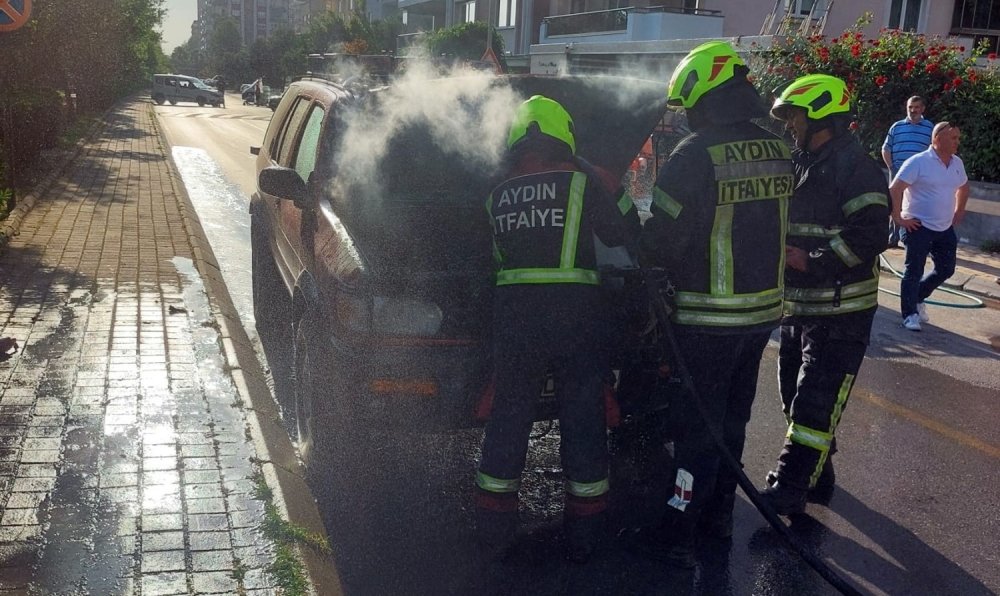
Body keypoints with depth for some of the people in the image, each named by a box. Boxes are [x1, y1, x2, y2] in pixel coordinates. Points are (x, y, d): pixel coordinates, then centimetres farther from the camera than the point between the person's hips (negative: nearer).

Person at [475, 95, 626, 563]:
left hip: (513, 317, 3)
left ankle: (494, 532, 20)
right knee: (583, 421, 8)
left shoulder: (498, 195, 9)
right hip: (575, 313, -2)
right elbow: (618, 238, 8)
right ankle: (584, 536, 17)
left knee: (507, 419, 13)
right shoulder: (582, 184, -1)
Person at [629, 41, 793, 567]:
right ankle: (719, 514, 34)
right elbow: (780, 227, 13)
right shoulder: (778, 151, 3)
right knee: (732, 419, 19)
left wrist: (643, 255, 4)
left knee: (697, 425, 2)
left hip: (708, 315, -7)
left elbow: (663, 238, -17)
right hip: (764, 307, 7)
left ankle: (676, 535, 10)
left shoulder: (695, 154, -19)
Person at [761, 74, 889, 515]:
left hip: (839, 313, -9)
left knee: (815, 405, -8)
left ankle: (786, 491, -4)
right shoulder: (798, 164, 14)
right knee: (795, 397, 17)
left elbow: (868, 235, -23)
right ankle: (815, 476, 33)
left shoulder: (858, 168, -13)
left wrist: (811, 261, -23)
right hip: (797, 306, 9)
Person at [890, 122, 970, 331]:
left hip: (945, 229, 7)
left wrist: (959, 212, 19)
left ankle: (917, 298, 31)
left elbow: (963, 187, 27)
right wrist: (898, 218, -17)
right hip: (919, 227, -7)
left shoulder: (957, 163, 8)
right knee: (913, 272, -1)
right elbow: (895, 190, -18)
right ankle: (910, 314, 9)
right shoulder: (918, 162, -14)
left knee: (946, 270, 11)